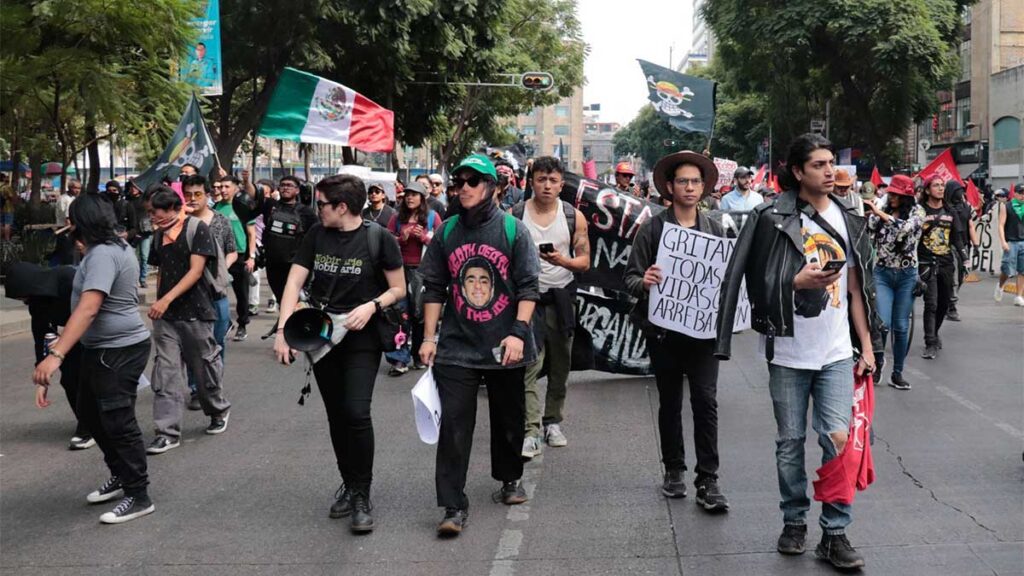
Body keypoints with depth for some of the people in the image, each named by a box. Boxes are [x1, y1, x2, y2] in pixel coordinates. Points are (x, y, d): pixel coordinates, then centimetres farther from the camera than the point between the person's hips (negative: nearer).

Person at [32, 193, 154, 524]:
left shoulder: (102, 254, -22)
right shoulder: (113, 247, 10)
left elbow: (88, 308, -34)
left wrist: (56, 355, -40)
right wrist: (85, 253, 38)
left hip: (119, 350, -11)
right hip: (100, 348, 11)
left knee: (117, 422, -4)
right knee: (91, 413, 20)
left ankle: (138, 496, 6)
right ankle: (121, 477, 33)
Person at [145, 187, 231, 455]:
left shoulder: (197, 229, -9)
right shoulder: (159, 235, 11)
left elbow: (196, 270, -16)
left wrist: (167, 299, -23)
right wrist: (159, 305, 10)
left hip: (195, 313, -5)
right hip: (166, 316, 5)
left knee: (205, 367, 8)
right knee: (165, 372, -2)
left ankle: (219, 410, 34)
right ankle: (168, 431, 0)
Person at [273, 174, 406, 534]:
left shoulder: (378, 238, -8)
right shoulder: (316, 235, 3)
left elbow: (398, 289, -1)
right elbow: (294, 282, -1)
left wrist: (372, 305, -20)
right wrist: (283, 330, -12)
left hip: (362, 336, -4)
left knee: (356, 413, -16)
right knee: (336, 415, 11)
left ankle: (361, 495, -4)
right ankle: (348, 483, 28)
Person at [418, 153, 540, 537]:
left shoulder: (513, 230, -2)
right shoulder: (446, 232, 5)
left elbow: (528, 286, -5)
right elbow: (434, 287, 9)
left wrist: (518, 332, -15)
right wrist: (429, 337, 4)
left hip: (504, 347, -1)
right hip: (456, 347, 1)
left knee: (508, 419, 15)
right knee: (454, 425, -6)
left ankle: (509, 479, 39)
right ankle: (453, 506, -2)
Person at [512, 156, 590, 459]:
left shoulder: (574, 217, 2)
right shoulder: (514, 216, -2)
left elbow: (584, 262, 1)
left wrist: (563, 260, -18)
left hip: (561, 296, 3)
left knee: (560, 365, 10)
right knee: (529, 365, -11)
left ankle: (553, 422, 24)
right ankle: (531, 431, -13)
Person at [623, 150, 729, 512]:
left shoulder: (715, 230, 8)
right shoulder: (652, 228, 1)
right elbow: (630, 277, -1)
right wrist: (643, 282, -23)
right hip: (664, 329, 0)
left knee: (706, 401, -7)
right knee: (670, 402, 11)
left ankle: (708, 481, -2)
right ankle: (673, 471, 25)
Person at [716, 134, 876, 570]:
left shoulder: (848, 220, 8)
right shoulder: (773, 218, -5)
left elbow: (855, 289, 11)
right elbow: (761, 284, -5)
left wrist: (866, 346, 9)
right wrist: (799, 281, -21)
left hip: (837, 353, 2)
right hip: (789, 352, -2)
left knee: (839, 440, -4)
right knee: (791, 442, 8)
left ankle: (835, 534, 6)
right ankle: (794, 522, 25)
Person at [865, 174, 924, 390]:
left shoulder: (916, 212, -2)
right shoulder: (882, 211, 4)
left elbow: (905, 228, -22)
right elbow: (868, 237, 1)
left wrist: (879, 213, -24)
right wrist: (865, 216, -15)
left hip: (906, 275, 0)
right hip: (882, 273, 1)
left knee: (901, 327, 4)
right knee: (882, 323, -12)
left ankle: (897, 373, 15)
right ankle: (877, 363, 14)